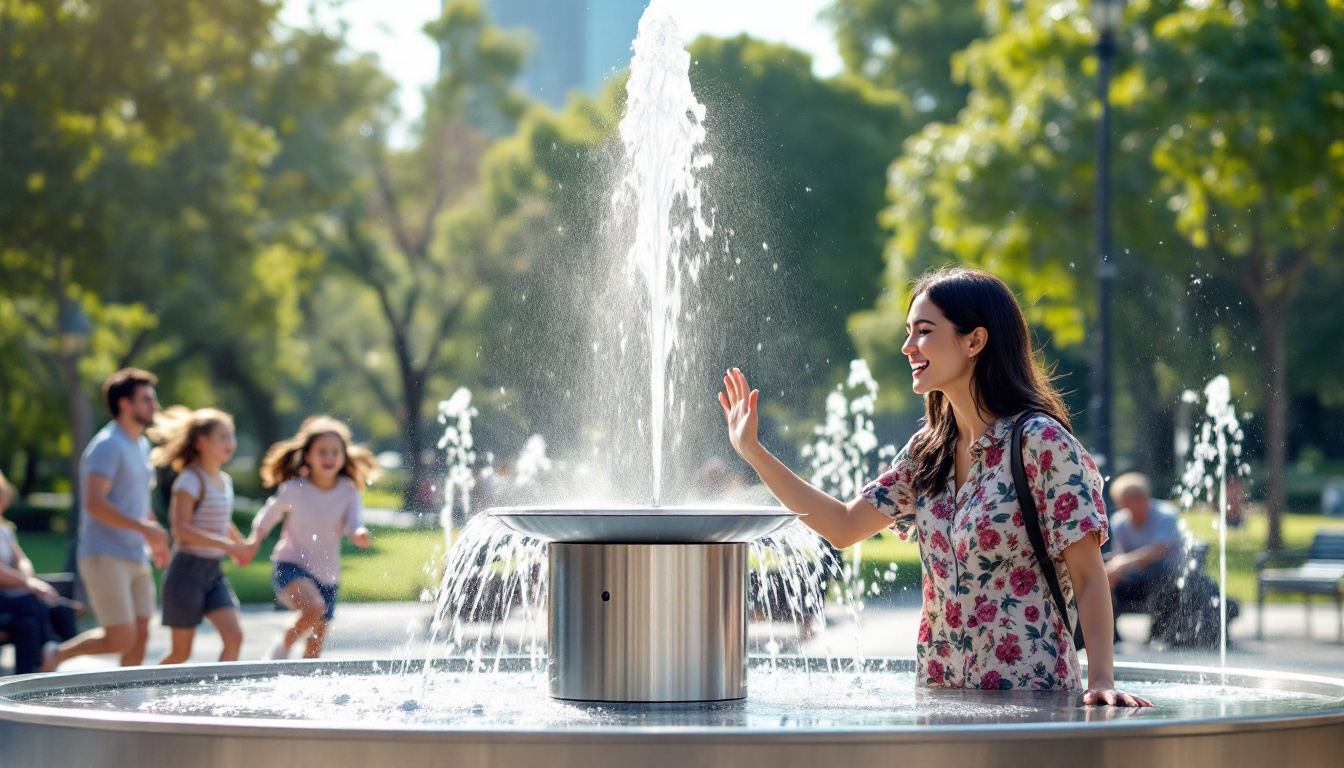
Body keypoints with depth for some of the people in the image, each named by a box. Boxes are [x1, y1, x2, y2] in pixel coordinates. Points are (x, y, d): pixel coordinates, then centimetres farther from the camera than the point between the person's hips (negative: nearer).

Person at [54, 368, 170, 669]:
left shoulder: (141, 445, 17)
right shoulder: (107, 446, -12)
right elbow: (95, 503, -22)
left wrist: (156, 536, 18)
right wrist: (143, 528, -24)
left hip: (136, 559, 9)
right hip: (105, 556, -9)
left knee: (140, 637, 3)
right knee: (121, 639, -13)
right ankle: (56, 655, 7)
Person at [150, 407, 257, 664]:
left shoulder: (225, 481, 12)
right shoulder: (191, 481, -13)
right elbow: (181, 529, -23)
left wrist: (243, 545, 9)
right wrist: (228, 546, -26)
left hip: (214, 573, 7)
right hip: (187, 569, -7)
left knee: (234, 636, -11)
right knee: (181, 651, 1)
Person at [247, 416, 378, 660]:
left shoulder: (348, 492, -2)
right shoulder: (294, 490, -8)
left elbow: (354, 523, -13)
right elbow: (268, 517, 4)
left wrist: (359, 534, -36)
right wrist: (252, 542, -10)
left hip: (327, 576, 4)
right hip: (291, 567, -4)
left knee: (315, 649, 8)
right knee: (314, 608, -34)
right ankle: (281, 648, -9)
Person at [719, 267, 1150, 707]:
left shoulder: (1042, 443, -10)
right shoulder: (927, 452, 11)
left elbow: (1089, 576, -11)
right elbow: (843, 527, 14)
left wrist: (1101, 680, -22)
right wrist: (752, 452, 13)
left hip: (1029, 696, -6)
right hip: (940, 694, 6)